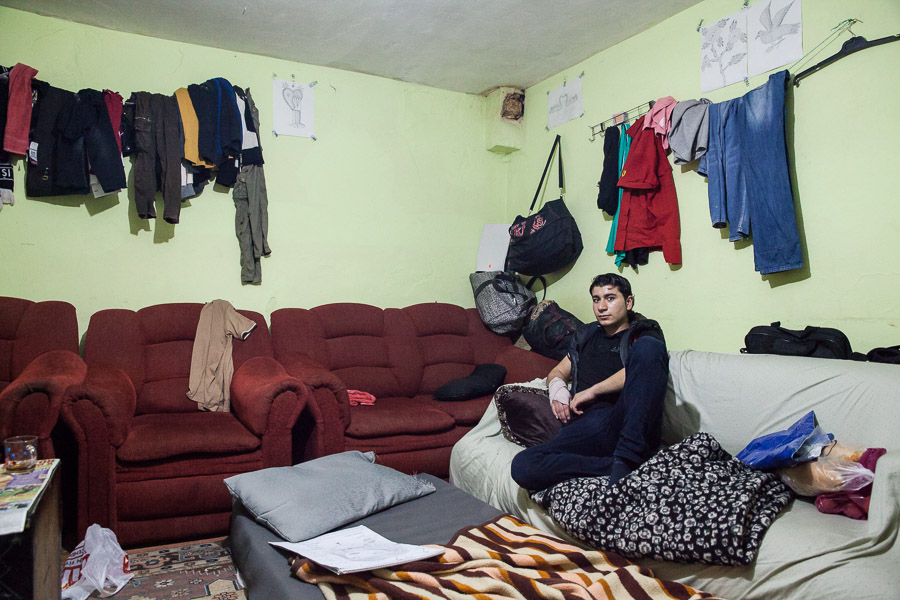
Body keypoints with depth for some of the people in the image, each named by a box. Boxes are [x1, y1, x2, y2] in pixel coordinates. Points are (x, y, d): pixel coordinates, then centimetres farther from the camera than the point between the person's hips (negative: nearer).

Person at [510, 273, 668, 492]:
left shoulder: (644, 333, 16)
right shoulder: (586, 335, 31)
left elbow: (643, 367, -6)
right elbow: (558, 371, 35)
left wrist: (592, 391, -5)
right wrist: (557, 386, 10)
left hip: (630, 426, -3)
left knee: (649, 346, -29)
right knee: (523, 466, -27)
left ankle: (626, 459, -35)